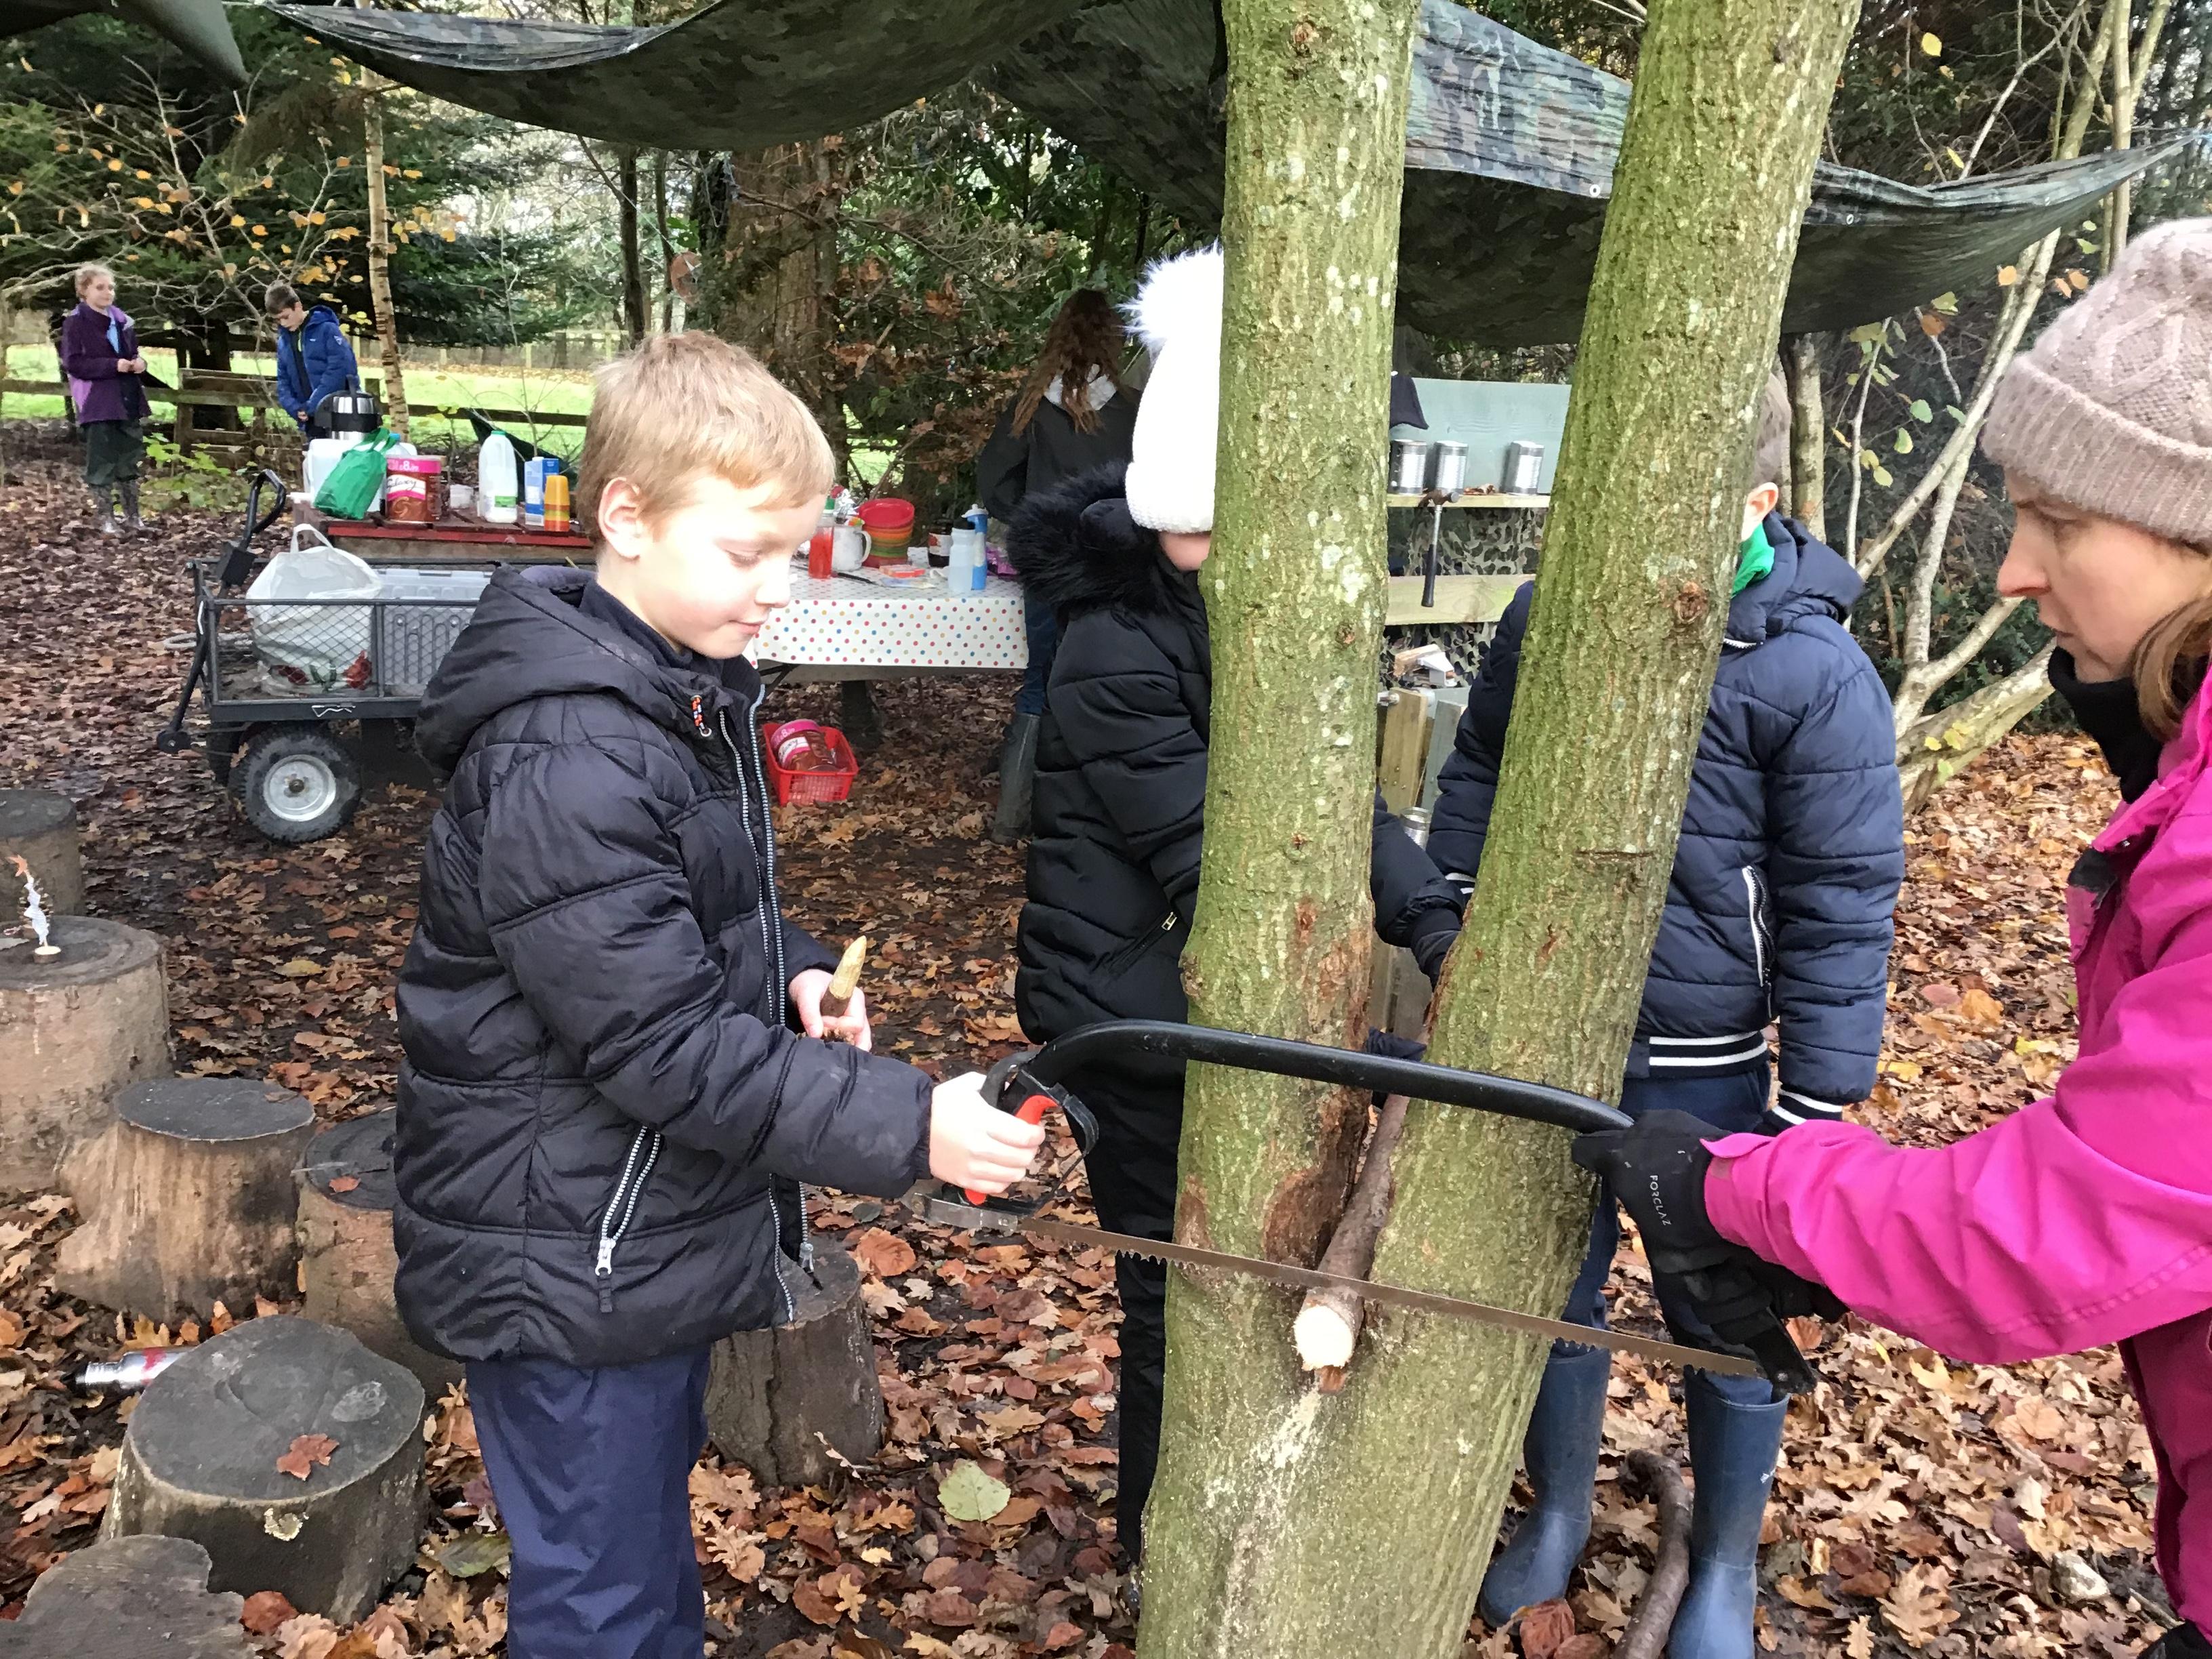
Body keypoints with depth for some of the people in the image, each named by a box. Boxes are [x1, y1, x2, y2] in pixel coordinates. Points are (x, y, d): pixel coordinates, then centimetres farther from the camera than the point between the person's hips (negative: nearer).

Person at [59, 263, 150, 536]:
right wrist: (113, 365, -22)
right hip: (98, 403, -6)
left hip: (127, 400, 6)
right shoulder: (75, 323, -8)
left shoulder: (122, 319, 10)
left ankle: (132, 515, 23)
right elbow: (72, 363, -14)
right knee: (102, 462, 0)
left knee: (129, 460, 13)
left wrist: (139, 362, -2)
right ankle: (106, 519, 7)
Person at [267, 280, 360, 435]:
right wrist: (295, 409, -4)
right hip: (312, 421, 7)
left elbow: (341, 368, -16)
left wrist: (312, 406, -16)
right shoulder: (283, 342, 15)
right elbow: (283, 381, 17)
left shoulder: (326, 329, -6)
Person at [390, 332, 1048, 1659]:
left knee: (653, 1542, 27)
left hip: (661, 1228, 9)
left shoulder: (698, 685, 4)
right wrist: (905, 1127, -28)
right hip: (568, 1267, -9)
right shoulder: (564, 764, -28)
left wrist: (792, 975, -2)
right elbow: (664, 1043, -28)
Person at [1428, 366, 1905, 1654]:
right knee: (1551, 1291, 19)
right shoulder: (1550, 616, -4)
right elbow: (1478, 784, 12)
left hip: (1697, 1073, -4)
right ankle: (1560, 1510, 45)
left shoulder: (1814, 675, -17)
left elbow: (1842, 909, -13)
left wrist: (1816, 1111, -11)